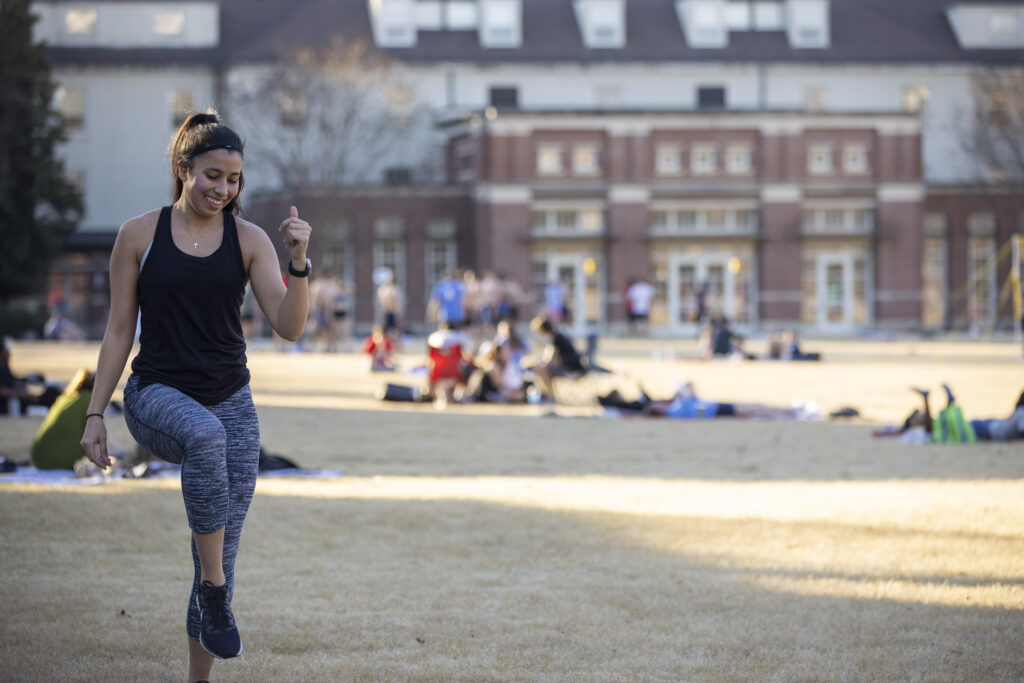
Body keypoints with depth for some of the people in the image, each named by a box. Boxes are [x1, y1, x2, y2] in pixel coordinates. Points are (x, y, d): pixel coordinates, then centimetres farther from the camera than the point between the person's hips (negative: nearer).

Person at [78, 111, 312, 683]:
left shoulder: (249, 240, 2)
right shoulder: (140, 236, 0)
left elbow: (289, 327, -6)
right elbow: (120, 330, 4)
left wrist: (299, 264, -22)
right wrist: (95, 414, 1)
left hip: (231, 399, 3)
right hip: (157, 393, -3)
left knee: (224, 554, 0)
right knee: (206, 436, -39)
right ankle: (214, 590, -30)